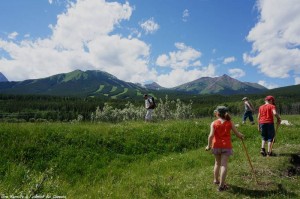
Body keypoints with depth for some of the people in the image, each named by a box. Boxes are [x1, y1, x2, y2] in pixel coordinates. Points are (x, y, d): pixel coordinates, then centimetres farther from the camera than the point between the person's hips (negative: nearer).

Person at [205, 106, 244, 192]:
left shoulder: (214, 123, -4)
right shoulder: (230, 122, 1)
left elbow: (211, 135, -14)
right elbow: (237, 133, 5)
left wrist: (209, 145, -4)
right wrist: (241, 136, 27)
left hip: (216, 146, 1)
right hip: (226, 146, -1)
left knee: (217, 163, 20)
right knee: (224, 165, 0)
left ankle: (216, 180, 36)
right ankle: (221, 185, 1)